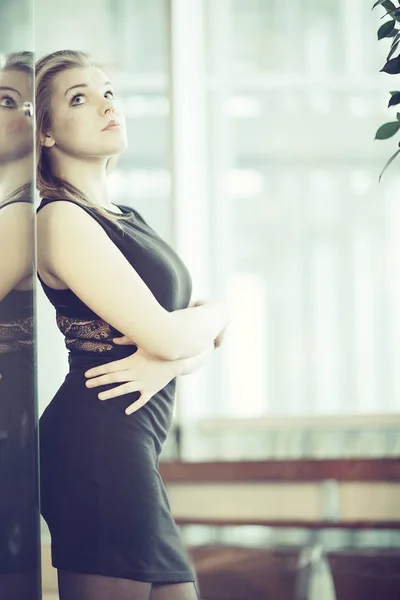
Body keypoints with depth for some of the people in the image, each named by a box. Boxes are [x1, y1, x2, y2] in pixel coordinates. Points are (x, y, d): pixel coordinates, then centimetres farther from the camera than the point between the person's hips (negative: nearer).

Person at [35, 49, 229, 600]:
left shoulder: (126, 219, 19)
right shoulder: (62, 218, -9)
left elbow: (204, 338, 15)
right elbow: (165, 335, -17)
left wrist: (172, 358, -8)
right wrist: (214, 314, 4)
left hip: (133, 444, 9)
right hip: (99, 443, -9)